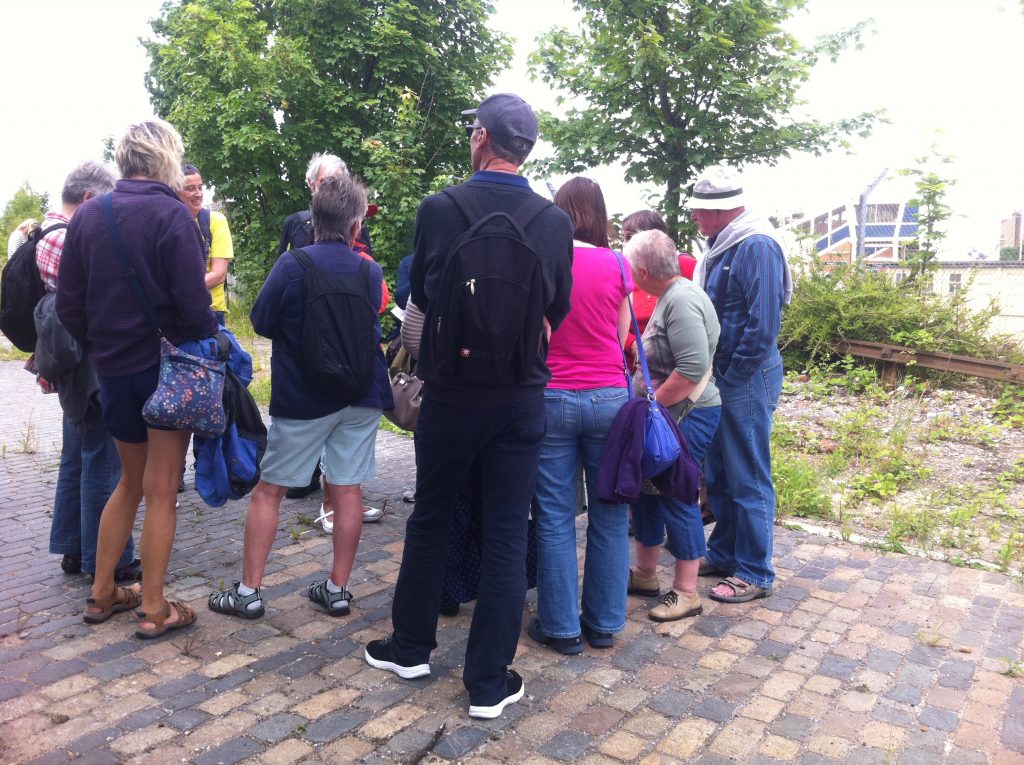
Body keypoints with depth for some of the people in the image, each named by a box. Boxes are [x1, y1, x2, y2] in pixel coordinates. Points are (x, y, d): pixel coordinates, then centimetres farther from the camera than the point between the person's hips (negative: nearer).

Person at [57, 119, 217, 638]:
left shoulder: (88, 214, 4)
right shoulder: (170, 215, -13)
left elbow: (67, 303, 5)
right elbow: (193, 303, -18)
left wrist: (98, 348, 14)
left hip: (113, 369, 5)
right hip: (169, 366, -5)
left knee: (130, 480, 21)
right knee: (161, 490, 5)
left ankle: (102, 593, 29)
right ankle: (154, 610, 13)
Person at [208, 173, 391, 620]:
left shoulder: (293, 265, -12)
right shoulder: (371, 271, -2)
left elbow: (261, 321, -2)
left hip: (302, 398, -3)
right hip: (361, 397, 3)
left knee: (269, 489, 9)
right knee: (347, 489, 8)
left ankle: (248, 591, 14)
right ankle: (338, 589, 17)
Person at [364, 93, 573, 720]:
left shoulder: (438, 209, -9)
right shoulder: (555, 221, -5)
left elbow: (421, 295, 3)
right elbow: (558, 310, 6)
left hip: (449, 391, 0)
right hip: (522, 397, 1)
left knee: (430, 520, 18)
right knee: (507, 536, 8)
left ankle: (411, 647, 35)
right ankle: (490, 682, 19)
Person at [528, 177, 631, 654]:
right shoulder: (616, 264, 0)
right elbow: (621, 336, 7)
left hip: (552, 397, -1)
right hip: (608, 396, 2)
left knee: (554, 517, 8)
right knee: (609, 513, 12)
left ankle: (561, 627, 17)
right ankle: (604, 623, 23)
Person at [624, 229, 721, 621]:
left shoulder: (682, 302, -20)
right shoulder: (671, 295, 12)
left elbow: (692, 371, -28)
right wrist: (648, 407, 17)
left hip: (685, 418, -10)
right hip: (664, 417, 10)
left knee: (675, 498, -1)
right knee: (646, 490, 16)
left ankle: (686, 592, 14)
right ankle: (645, 574, 30)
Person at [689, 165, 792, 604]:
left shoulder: (757, 247, -16)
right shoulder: (722, 246, 12)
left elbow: (763, 325, -22)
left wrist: (732, 378, -15)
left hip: (746, 381, -9)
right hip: (721, 377, 9)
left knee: (748, 480, 1)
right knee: (719, 474, 17)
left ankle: (755, 574, 14)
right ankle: (724, 554, 32)